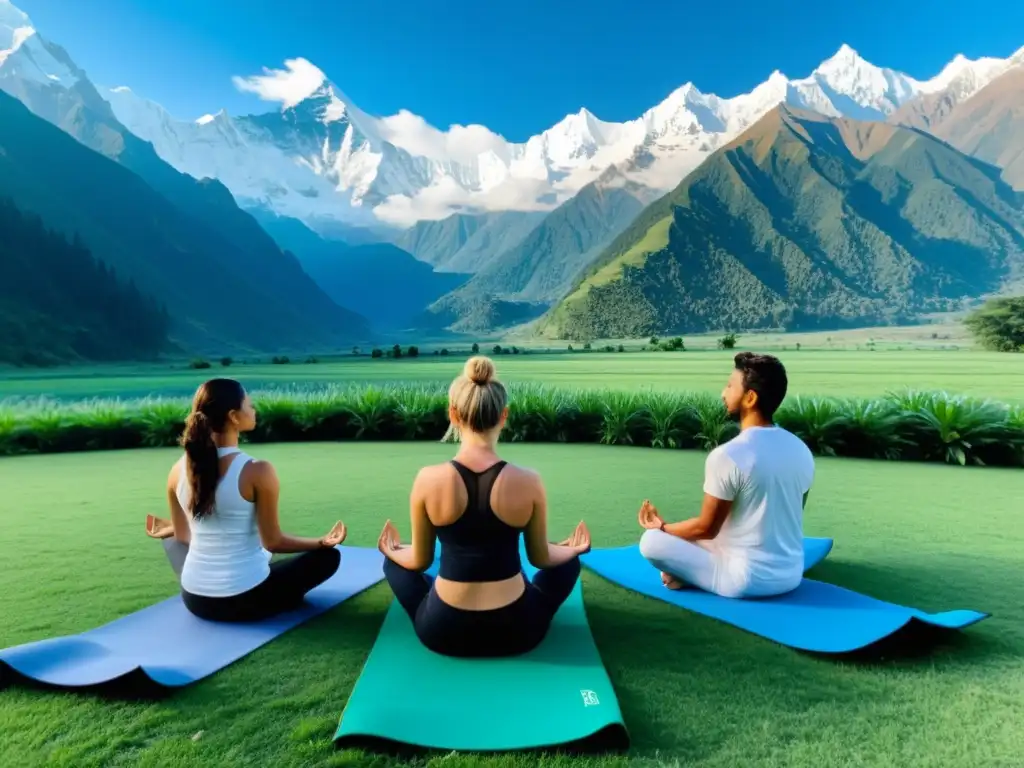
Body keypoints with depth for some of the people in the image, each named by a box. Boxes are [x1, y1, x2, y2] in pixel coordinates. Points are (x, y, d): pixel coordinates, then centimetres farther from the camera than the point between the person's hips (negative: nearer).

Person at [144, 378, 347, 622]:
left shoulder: (179, 470, -5)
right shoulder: (257, 471, -21)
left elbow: (183, 536, 8)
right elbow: (273, 542, -14)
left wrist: (166, 530, 32)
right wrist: (323, 542, 2)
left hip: (194, 599, 5)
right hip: (246, 601, -5)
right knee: (328, 556, 16)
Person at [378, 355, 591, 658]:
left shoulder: (428, 480, -16)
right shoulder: (528, 482, -15)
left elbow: (420, 561, -1)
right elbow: (541, 558, 1)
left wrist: (393, 551, 23)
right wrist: (573, 549, 24)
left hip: (442, 631, 0)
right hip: (516, 631, 0)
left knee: (394, 562, 29)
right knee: (568, 560, 29)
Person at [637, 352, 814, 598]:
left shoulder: (726, 455, -22)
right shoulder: (802, 450, -1)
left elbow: (706, 528, -12)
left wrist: (662, 527, 7)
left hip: (745, 581, -7)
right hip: (791, 576, 7)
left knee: (651, 541, 1)